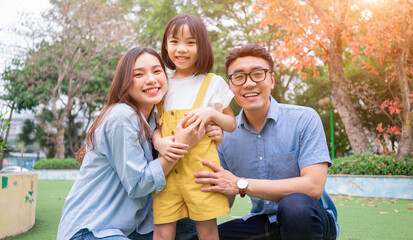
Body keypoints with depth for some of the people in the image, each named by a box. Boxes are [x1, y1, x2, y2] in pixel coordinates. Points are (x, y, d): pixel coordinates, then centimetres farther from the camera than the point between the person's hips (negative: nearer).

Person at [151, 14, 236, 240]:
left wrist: (211, 113, -10)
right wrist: (158, 142, -8)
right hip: (167, 165, 2)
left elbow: (232, 125, 9)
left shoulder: (213, 83, 5)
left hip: (201, 165, -2)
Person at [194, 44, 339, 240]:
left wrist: (241, 184, -23)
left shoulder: (304, 119, -12)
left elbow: (313, 187, -22)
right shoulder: (225, 135, 0)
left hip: (309, 218, -3)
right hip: (262, 223, 3)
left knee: (295, 204, -35)